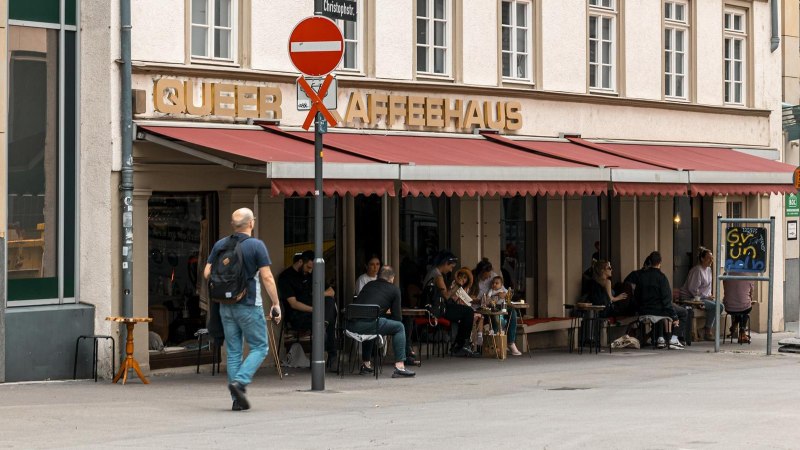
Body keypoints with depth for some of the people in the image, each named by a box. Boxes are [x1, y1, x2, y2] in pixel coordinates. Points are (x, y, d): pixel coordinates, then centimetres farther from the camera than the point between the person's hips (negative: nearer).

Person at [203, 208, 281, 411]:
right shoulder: (256, 246, -9)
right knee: (259, 347, 6)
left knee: (233, 351, 10)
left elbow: (207, 273, 5)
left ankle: (237, 399, 9)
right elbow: (267, 277, -12)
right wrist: (276, 304, -6)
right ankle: (239, 382, -14)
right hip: (249, 305, -5)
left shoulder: (220, 245, 4)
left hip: (226, 305, 5)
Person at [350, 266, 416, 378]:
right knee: (399, 327, 12)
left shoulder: (369, 285, 28)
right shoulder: (394, 289, 13)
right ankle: (399, 367, 2)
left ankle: (366, 364, 44)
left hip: (351, 325, 6)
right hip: (367, 324, -6)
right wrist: (387, 312, 36)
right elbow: (398, 317, 13)